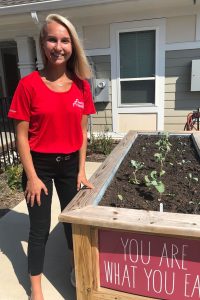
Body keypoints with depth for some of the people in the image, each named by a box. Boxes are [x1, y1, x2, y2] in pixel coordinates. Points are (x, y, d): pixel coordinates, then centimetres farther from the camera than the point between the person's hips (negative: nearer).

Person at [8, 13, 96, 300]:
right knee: (39, 229, 10)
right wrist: (32, 177, -11)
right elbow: (22, 136, -9)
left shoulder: (82, 85, -1)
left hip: (70, 164, 4)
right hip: (40, 165, -3)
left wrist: (81, 171, 3)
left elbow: (81, 132, 4)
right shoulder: (29, 84, -12)